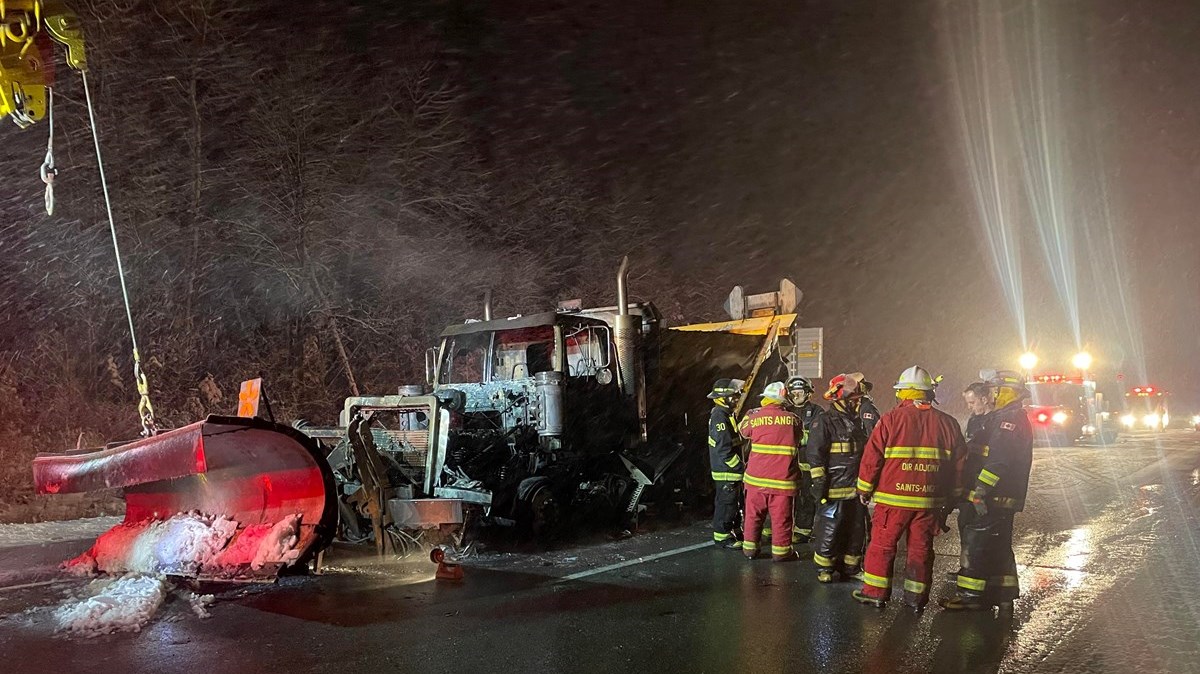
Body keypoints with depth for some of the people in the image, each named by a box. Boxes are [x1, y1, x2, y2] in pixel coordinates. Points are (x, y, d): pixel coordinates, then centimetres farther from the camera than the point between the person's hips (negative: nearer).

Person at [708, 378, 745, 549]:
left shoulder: (727, 414, 14)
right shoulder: (720, 416, -19)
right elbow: (723, 449, -25)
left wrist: (740, 464, 16)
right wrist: (740, 466, -19)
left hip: (730, 470, 10)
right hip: (726, 471, -10)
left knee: (733, 503, 19)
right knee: (726, 503, -2)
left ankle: (731, 531, 31)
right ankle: (722, 537, 6)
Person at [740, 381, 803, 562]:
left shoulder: (755, 418, -5)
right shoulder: (792, 419, -6)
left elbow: (743, 430, 15)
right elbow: (797, 440, 11)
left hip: (757, 477, 1)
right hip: (782, 479, -1)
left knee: (753, 514, 14)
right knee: (781, 516, 7)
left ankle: (750, 547, 21)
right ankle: (780, 550, 13)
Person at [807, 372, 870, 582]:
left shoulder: (857, 421, 15)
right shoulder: (824, 422, -10)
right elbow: (815, 456, -14)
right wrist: (819, 485, -18)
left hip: (856, 489, 8)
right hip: (834, 489, -8)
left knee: (856, 529, 13)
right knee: (829, 528, -2)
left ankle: (851, 567, 26)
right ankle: (823, 568, 10)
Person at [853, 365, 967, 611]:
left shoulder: (891, 419, -9)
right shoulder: (948, 423, 3)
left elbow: (872, 457, -7)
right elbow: (958, 464, 8)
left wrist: (864, 489, 4)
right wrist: (950, 495, 18)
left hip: (893, 498, -3)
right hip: (930, 500, 3)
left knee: (882, 544, 8)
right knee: (921, 548, 12)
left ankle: (875, 592, 13)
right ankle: (916, 597, 18)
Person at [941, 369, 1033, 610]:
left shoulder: (1009, 420, -16)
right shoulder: (1018, 419, 19)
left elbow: (998, 461, -24)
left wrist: (980, 490, -24)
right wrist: (981, 490, 22)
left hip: (995, 497, -11)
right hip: (1005, 498, 11)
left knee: (976, 543, -7)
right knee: (999, 544, 17)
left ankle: (971, 595, -4)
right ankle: (1005, 592, 25)